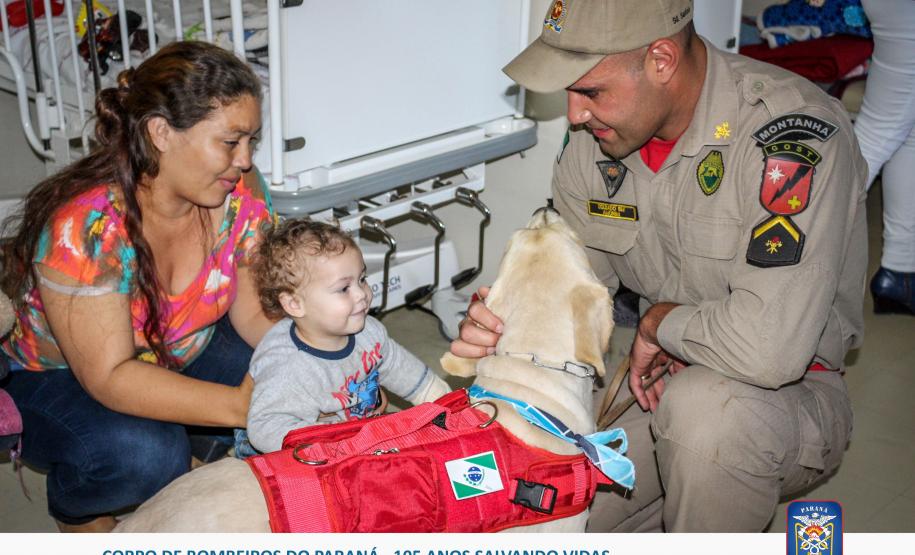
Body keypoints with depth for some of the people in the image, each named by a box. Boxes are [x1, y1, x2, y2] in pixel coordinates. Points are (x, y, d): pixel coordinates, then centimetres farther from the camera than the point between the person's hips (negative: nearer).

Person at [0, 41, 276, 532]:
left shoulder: (240, 194, -18)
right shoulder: (83, 227, -34)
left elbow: (258, 313, -12)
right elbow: (108, 377, -34)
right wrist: (238, 405, -42)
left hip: (177, 353, 6)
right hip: (53, 378, -5)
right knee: (143, 454, -35)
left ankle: (202, 446, 10)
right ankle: (75, 508, 0)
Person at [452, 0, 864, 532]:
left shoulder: (793, 135, -29)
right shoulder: (596, 136, -5)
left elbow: (769, 347, -38)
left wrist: (658, 323, -20)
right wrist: (499, 322, -18)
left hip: (792, 394, -6)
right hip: (653, 379, 6)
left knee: (704, 405, -39)